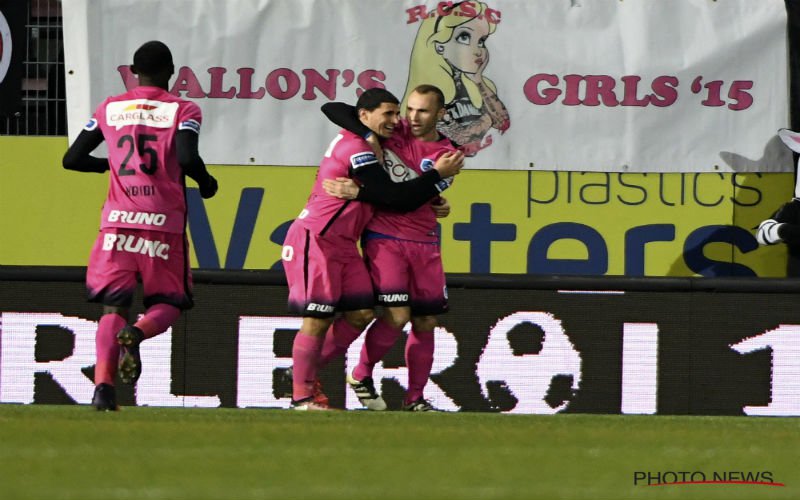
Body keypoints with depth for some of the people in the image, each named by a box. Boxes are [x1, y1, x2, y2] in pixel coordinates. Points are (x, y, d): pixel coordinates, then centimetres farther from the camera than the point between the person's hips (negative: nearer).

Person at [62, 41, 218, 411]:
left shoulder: (109, 109, 12)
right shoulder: (183, 111, 3)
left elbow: (72, 159, 13)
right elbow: (187, 158, -14)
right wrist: (206, 183, 6)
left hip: (118, 220, 2)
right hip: (163, 221, -2)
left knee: (113, 306, 4)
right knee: (167, 305, 11)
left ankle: (103, 383, -18)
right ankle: (138, 333, -24)